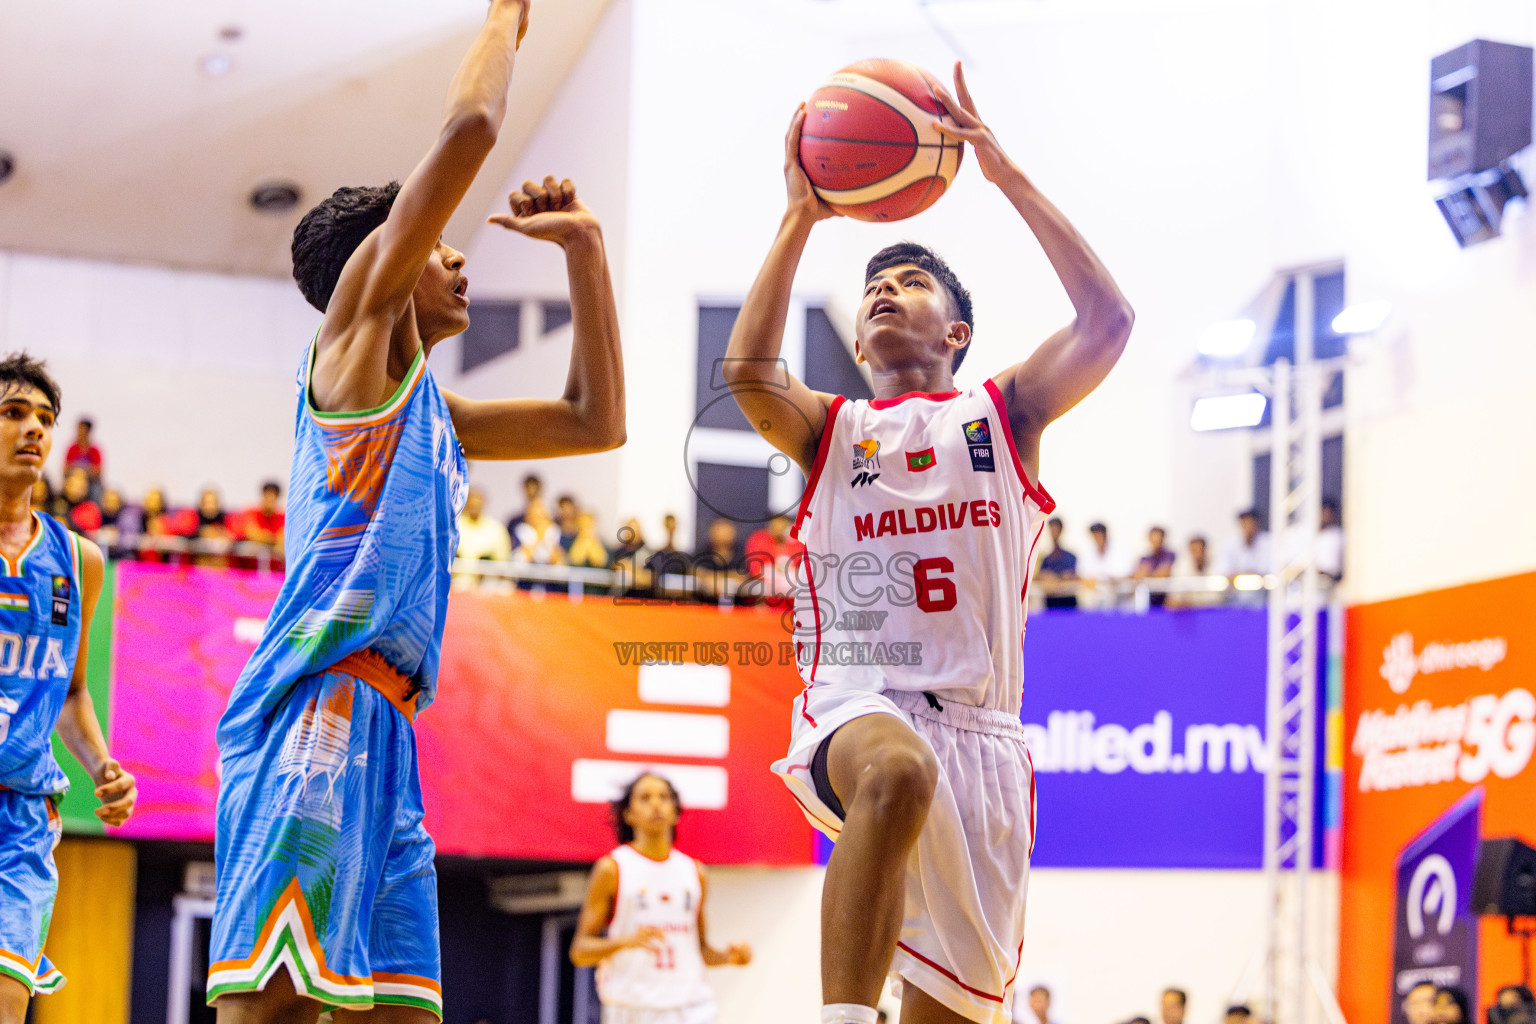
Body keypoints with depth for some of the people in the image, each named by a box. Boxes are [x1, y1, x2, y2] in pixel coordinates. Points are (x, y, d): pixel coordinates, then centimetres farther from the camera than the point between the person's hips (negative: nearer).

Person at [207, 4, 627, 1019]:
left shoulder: (437, 414, 30)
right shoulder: (357, 333, 6)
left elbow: (596, 421, 35)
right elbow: (469, 127, -1)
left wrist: (584, 247, 32)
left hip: (380, 726, 10)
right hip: (318, 702, -9)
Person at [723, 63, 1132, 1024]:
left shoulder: (1004, 412, 15)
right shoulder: (831, 429, 16)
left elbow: (1109, 317, -1)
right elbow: (748, 373, -7)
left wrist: (1008, 174, -1)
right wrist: (801, 218, -3)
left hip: (978, 728, 2)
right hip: (856, 706, -2)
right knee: (898, 774, -40)